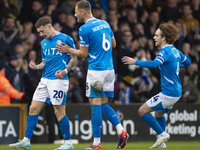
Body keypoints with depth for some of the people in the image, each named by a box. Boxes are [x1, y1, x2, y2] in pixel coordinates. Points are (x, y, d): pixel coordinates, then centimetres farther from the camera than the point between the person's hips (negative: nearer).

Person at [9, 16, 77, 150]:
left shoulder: (65, 39, -4)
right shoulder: (44, 43, 18)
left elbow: (74, 59, -3)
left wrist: (65, 71, -17)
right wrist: (37, 67, 4)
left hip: (58, 79, -7)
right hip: (45, 79, 7)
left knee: (59, 111, -7)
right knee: (33, 108, 2)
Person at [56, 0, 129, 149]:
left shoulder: (85, 29, -11)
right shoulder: (105, 24, 12)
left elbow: (83, 54, -6)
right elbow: (113, 44, 22)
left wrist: (69, 50, 9)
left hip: (96, 70, -7)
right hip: (109, 69, 7)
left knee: (95, 106, -3)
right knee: (104, 104, 14)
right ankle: (121, 130, -3)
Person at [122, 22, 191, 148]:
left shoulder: (165, 52, -17)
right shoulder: (176, 51, 11)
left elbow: (155, 64, -35)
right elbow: (187, 62, 28)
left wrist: (135, 62, -33)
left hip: (169, 93, -10)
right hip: (177, 92, 10)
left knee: (142, 111, -5)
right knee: (159, 113, 26)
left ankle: (162, 134, -2)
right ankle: (161, 143, 24)